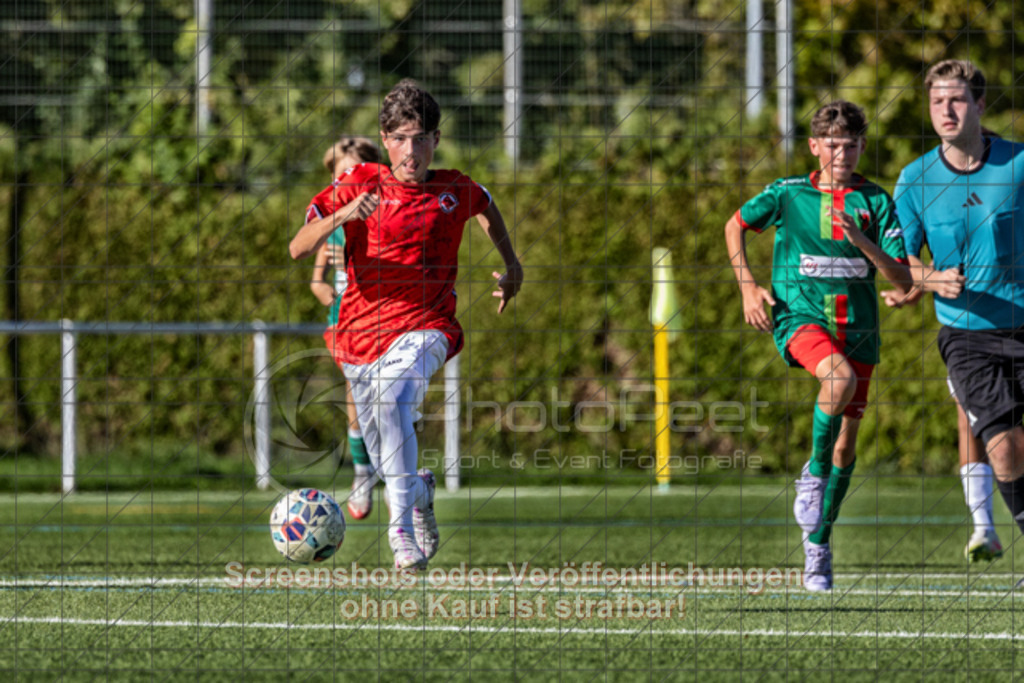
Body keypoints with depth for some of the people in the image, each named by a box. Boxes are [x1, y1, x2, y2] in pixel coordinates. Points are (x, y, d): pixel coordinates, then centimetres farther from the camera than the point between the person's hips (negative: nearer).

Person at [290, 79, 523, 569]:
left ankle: (403, 526, -37)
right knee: (389, 468, 7)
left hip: (424, 329, -2)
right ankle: (421, 492, 44)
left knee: (393, 398, -35)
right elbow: (297, 249, -11)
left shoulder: (456, 192, 3)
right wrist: (343, 216, -26)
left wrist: (511, 265, 26)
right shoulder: (359, 185, -1)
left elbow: (487, 209, 30)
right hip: (361, 330, 2)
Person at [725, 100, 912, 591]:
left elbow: (903, 279, -3)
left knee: (846, 442, 5)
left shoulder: (876, 201, 3)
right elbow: (736, 227, 17)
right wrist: (748, 286, 3)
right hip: (799, 314, -3)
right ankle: (814, 472, -14)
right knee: (841, 375, -35)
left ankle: (818, 542, 21)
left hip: (857, 324, 3)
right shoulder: (788, 194, 1)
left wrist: (862, 241, -19)